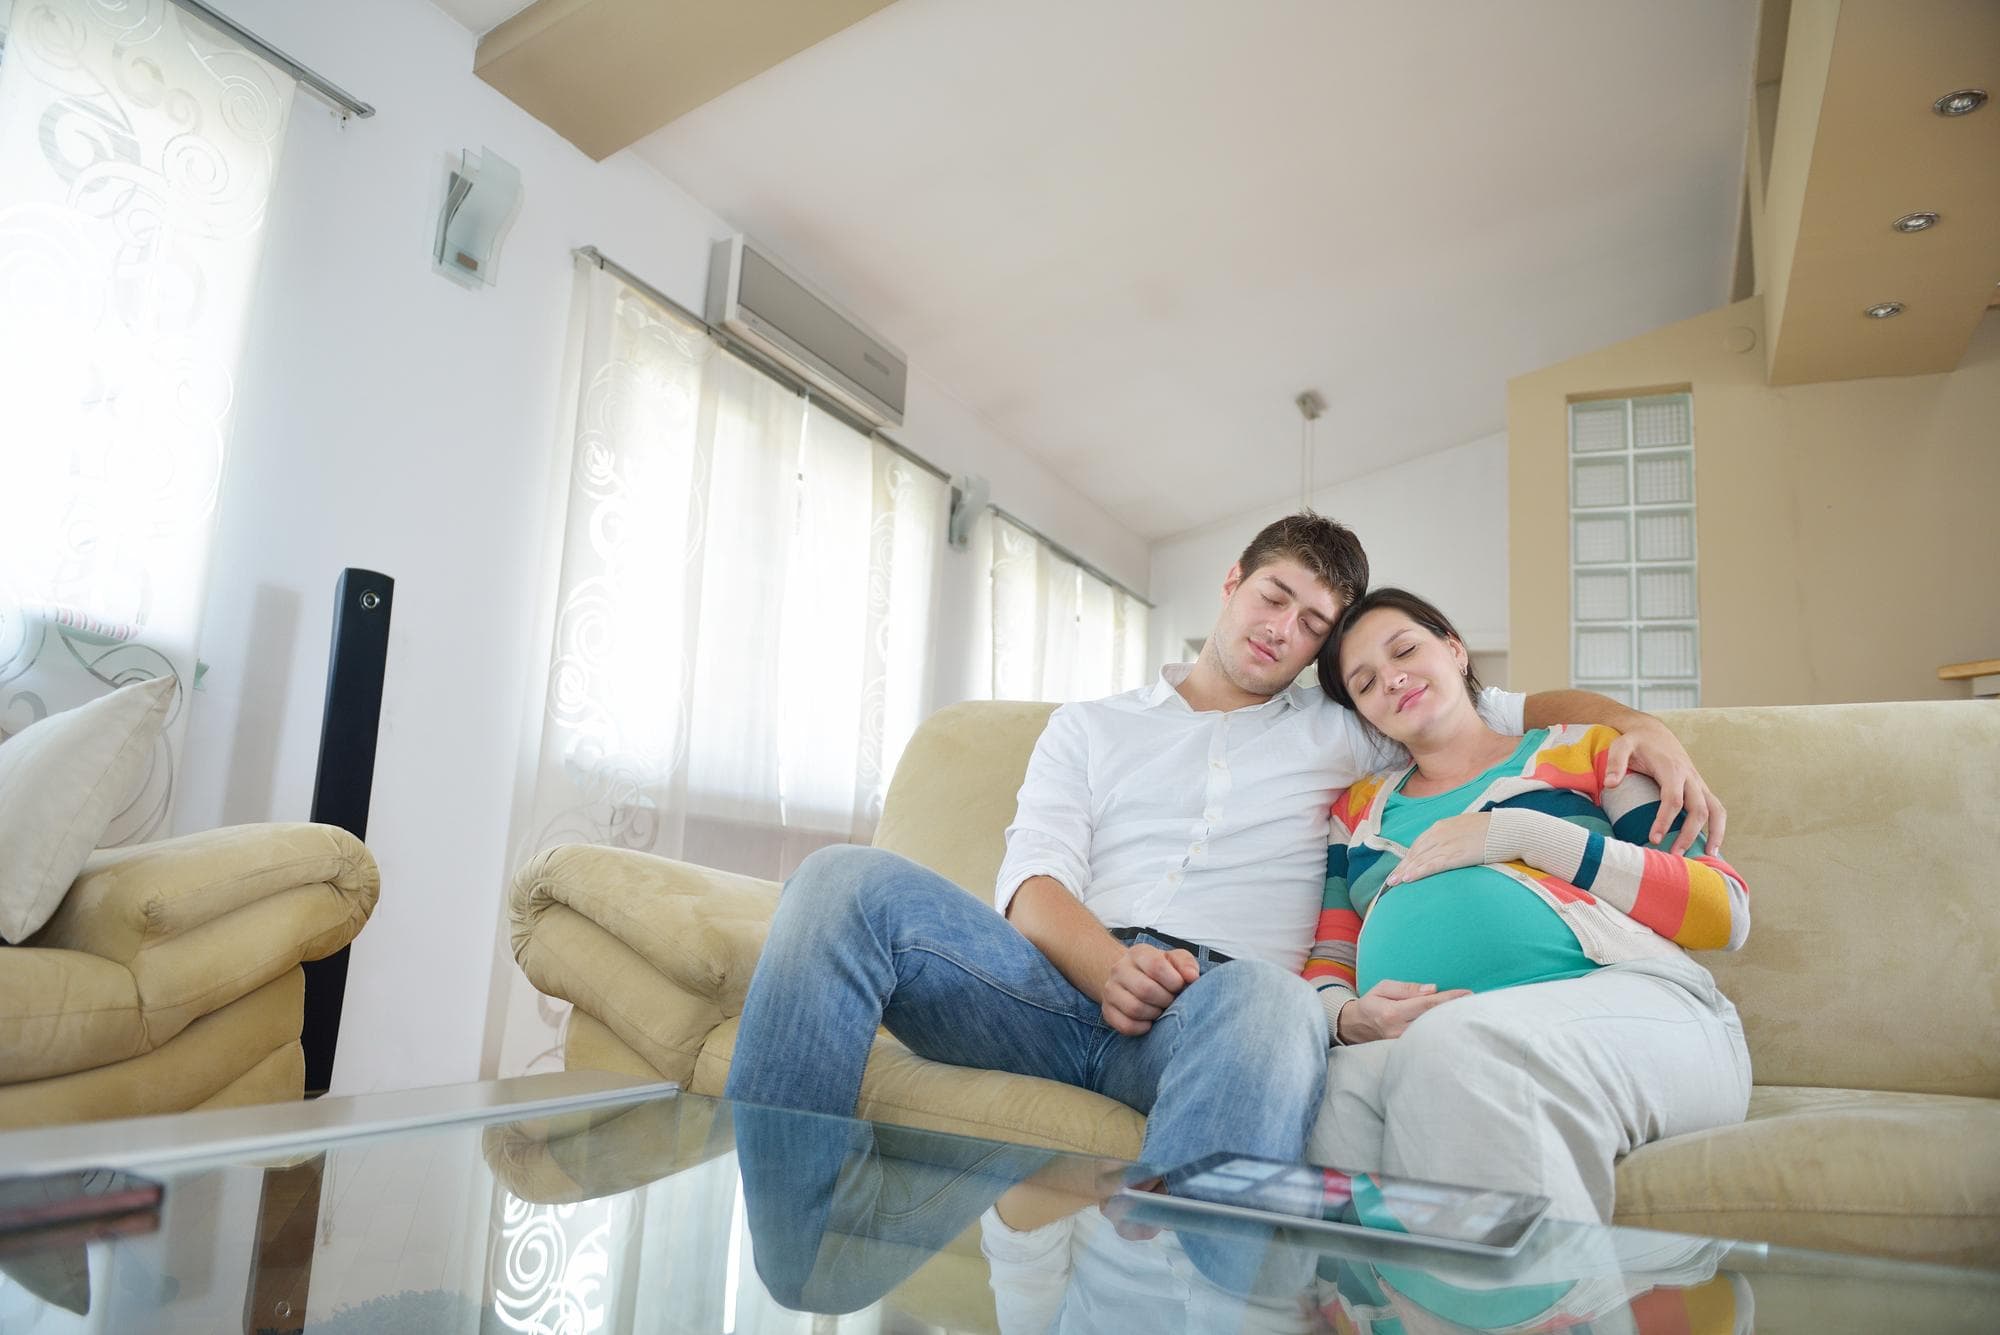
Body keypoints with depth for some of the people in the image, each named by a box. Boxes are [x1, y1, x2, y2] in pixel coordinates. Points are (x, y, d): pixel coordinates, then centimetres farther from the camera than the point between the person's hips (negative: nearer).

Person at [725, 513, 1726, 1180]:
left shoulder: (1336, 732, 27)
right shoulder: (1088, 728, 24)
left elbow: (1518, 708, 29)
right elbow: (1033, 877, 8)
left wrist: (1641, 726, 7)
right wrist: (1105, 965, -14)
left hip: (1216, 998, -1)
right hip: (1067, 982, 2)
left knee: (1272, 999, -41)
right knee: (848, 879, -25)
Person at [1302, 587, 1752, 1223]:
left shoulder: (1583, 750, 19)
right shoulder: (1358, 808, 28)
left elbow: (1726, 912, 8)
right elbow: (1326, 961, 21)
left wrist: (1522, 835, -1)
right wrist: (1348, 1016, -5)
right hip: (1409, 1045, 2)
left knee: (1448, 1042, -37)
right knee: (1345, 1085, -35)